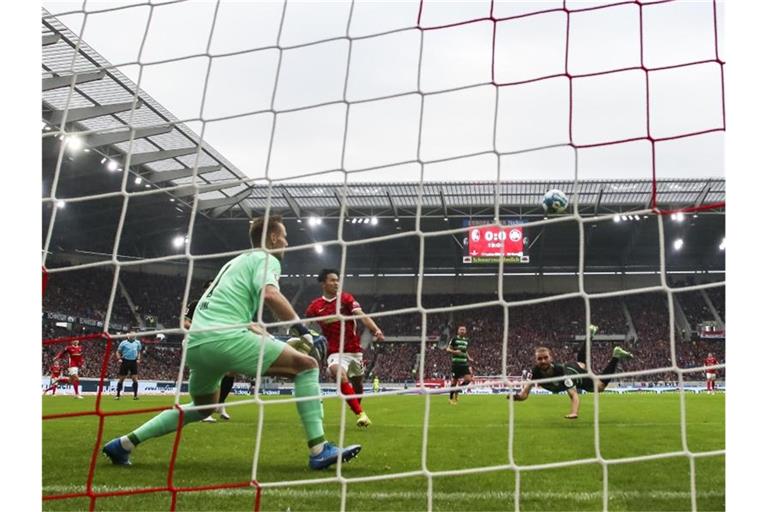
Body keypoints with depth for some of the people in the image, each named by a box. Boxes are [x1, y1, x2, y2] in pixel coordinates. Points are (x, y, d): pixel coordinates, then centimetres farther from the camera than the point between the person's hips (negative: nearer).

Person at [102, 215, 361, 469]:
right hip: (223, 337, -9)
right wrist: (302, 329, -12)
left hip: (195, 342, 9)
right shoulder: (266, 258, 4)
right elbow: (270, 294, -18)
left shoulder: (239, 261, 31)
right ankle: (319, 450, -11)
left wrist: (265, 337, 35)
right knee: (306, 365, -4)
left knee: (202, 407, 32)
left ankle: (124, 443, 30)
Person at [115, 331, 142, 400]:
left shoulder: (137, 342, 7)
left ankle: (135, 395, 0)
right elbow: (118, 352, 4)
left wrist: (138, 359, 5)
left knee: (135, 378, -5)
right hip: (125, 361, -2)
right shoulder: (124, 342, -2)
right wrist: (119, 359, -10)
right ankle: (118, 394, 13)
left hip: (134, 362, 2)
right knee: (121, 378, 3)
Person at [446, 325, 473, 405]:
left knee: (468, 379, -8)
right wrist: (455, 351, -21)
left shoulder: (467, 340, 14)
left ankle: (457, 392, 14)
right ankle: (451, 398, 17)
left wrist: (469, 358, 12)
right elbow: (448, 349, -3)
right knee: (454, 381, 0)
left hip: (464, 363, 5)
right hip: (455, 363, -5)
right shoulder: (454, 339, -2)